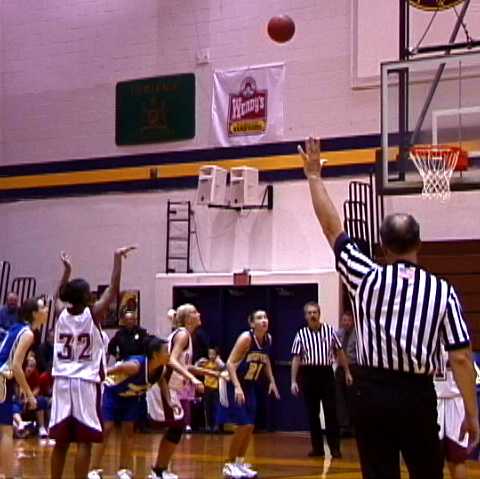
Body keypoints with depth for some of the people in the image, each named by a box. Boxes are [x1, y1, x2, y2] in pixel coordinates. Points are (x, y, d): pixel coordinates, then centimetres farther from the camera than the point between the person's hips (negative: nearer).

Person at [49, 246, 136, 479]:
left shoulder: (61, 314, 4)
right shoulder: (93, 314, -8)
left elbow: (58, 296, 26)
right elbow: (113, 290, -4)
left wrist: (66, 269, 34)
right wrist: (117, 258, 1)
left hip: (62, 382, 5)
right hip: (86, 383, -5)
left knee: (61, 441, 8)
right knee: (84, 441, -3)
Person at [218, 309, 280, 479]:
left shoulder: (268, 339, -2)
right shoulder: (246, 338, -23)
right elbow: (230, 363, -26)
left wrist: (272, 381, 14)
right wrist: (237, 387, -34)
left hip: (249, 386, 7)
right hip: (234, 384, -7)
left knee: (250, 426, 7)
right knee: (243, 425, -12)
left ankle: (240, 462, 20)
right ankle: (229, 465, 0)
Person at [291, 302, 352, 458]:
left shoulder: (329, 330, 3)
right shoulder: (301, 335, 2)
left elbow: (339, 352, 10)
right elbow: (296, 359, 2)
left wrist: (347, 372, 10)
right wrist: (293, 381, -3)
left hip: (326, 374, -1)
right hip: (309, 375, 1)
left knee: (331, 412, -4)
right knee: (312, 413, 5)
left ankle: (335, 447, 0)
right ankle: (317, 447, 12)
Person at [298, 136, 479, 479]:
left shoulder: (367, 279, -2)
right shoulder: (442, 291, -3)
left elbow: (332, 228, 7)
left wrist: (314, 176, 17)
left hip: (372, 393, 1)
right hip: (417, 395, 0)